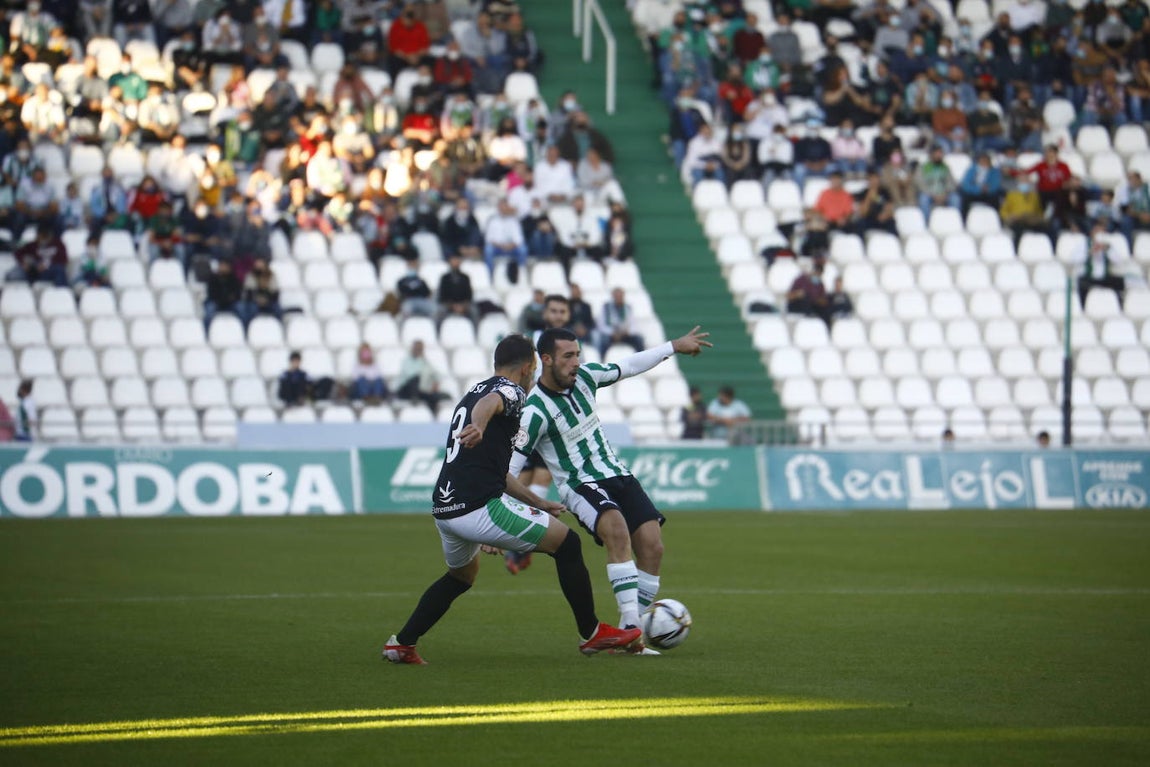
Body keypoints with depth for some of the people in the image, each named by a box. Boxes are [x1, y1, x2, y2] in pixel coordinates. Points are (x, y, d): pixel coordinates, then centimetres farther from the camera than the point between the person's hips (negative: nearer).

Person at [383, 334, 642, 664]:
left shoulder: (473, 392, 28)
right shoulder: (510, 390, 0)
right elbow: (489, 403, -28)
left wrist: (537, 503, 42)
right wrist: (478, 427, -50)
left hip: (443, 510, 9)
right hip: (480, 509, -9)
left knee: (462, 575, 34)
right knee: (567, 543, 5)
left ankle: (401, 643, 26)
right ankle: (591, 633, 11)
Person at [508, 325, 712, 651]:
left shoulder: (584, 376, 1)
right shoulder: (535, 411, -18)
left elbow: (629, 366, 18)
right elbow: (507, 468, -17)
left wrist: (675, 346, 24)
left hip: (617, 475, 7)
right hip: (580, 486, -7)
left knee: (652, 545, -9)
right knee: (617, 530, -34)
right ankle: (630, 627, -37)